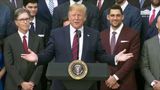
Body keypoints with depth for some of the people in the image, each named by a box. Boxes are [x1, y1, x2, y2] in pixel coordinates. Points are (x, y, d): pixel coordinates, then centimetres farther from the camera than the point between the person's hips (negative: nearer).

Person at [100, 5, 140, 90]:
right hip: (106, 82, 3)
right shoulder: (102, 35, 8)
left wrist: (116, 77, -13)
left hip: (125, 83, -3)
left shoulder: (133, 34, -5)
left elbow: (132, 59, -10)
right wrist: (107, 77, -7)